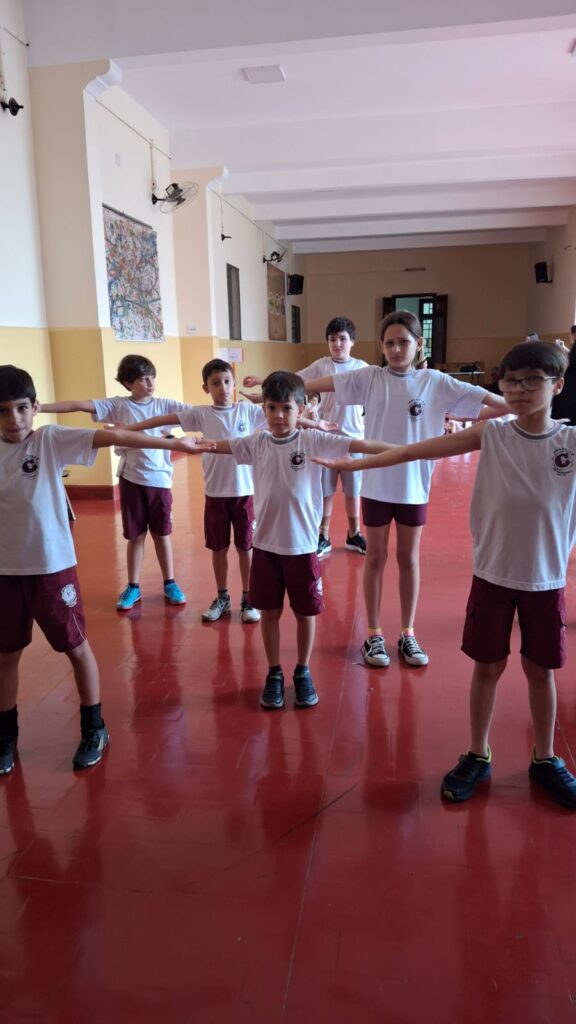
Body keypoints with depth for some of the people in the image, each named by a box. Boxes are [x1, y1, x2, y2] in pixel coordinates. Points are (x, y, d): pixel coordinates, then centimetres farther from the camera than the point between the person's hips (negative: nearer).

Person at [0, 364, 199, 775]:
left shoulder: (51, 439, -8)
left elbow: (111, 437, -15)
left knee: (76, 646, 10)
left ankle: (94, 729, 28)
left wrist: (172, 443, -19)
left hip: (53, 565, -3)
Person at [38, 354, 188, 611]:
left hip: (159, 479, 1)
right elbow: (81, 405, -11)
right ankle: (133, 587, 23)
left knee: (162, 533, 11)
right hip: (131, 479, 0)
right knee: (135, 535, 10)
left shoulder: (163, 405, 0)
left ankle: (170, 584, 25)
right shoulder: (118, 405, -3)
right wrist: (40, 407, -18)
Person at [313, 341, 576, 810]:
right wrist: (354, 463, -11)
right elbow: (418, 450, -9)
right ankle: (477, 757, 31)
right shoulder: (491, 434, -7)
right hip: (493, 574, 0)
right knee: (488, 666, 12)